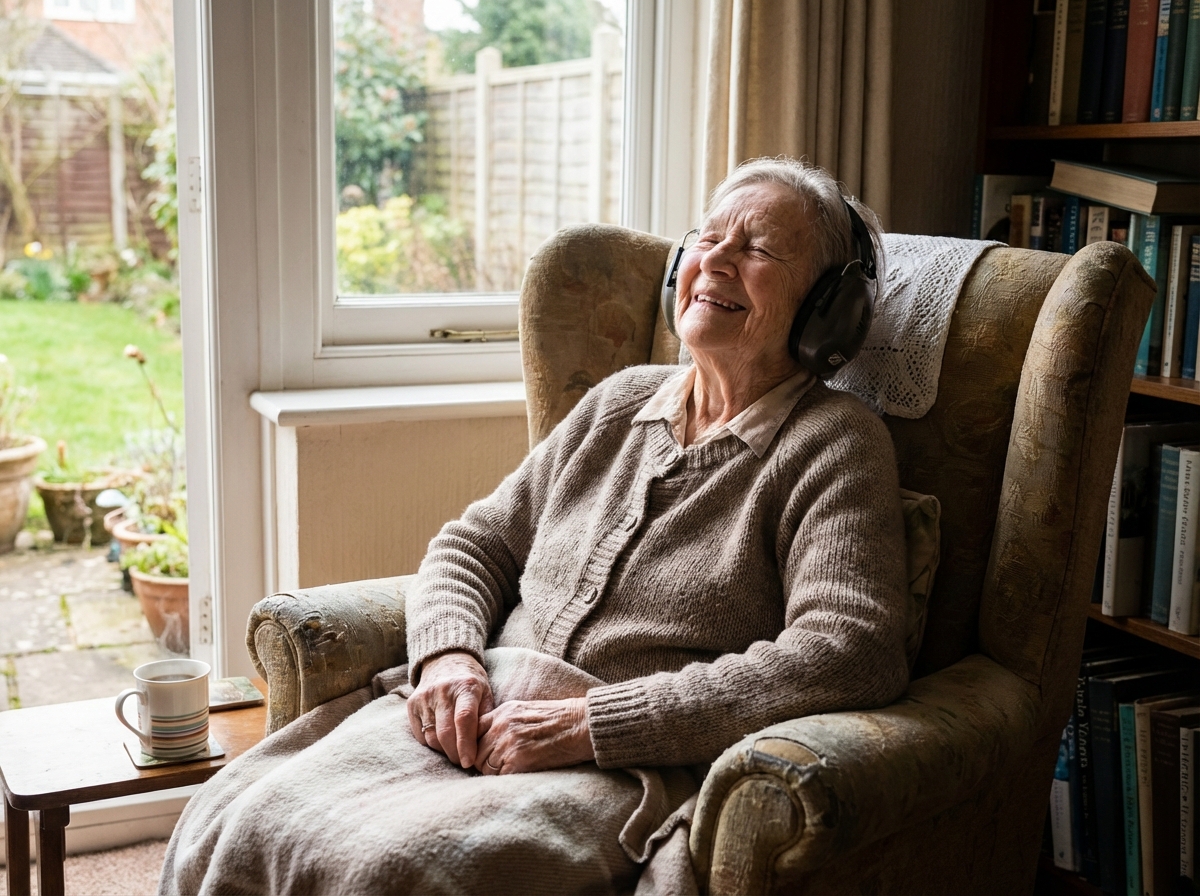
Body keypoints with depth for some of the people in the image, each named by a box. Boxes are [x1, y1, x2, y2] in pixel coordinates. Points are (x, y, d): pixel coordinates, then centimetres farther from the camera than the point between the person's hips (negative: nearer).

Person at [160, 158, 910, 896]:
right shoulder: (619, 403, 17)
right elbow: (475, 542, 21)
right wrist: (448, 655, -4)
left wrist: (588, 722, -18)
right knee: (235, 830, -18)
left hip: (632, 768, -5)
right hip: (478, 720, 5)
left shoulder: (834, 444, -1)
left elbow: (849, 656, -16)